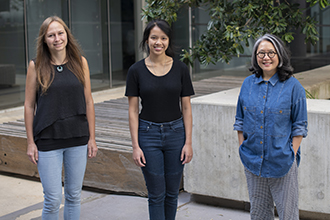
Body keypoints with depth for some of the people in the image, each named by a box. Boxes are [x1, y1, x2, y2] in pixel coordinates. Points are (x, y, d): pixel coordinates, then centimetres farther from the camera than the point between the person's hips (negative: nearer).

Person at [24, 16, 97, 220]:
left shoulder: (80, 62, 2)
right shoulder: (36, 66, -3)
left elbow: (88, 102, 5)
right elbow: (29, 106, 0)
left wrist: (92, 138, 3)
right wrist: (31, 142, -3)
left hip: (78, 139, 2)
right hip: (48, 140, -2)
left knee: (74, 195, 12)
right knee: (53, 200, -1)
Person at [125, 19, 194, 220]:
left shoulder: (180, 69, 0)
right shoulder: (136, 71, -3)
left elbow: (186, 108, 2)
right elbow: (133, 110, -2)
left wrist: (188, 142, -3)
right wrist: (135, 145, -7)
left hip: (175, 132, 1)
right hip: (148, 134, -1)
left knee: (172, 192, 10)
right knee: (156, 194, 2)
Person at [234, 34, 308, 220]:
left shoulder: (292, 86, -6)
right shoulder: (248, 84, 5)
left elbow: (299, 127, -4)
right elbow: (240, 121, 12)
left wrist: (292, 155, -10)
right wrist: (243, 148, 5)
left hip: (282, 161, -4)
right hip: (253, 160, 4)